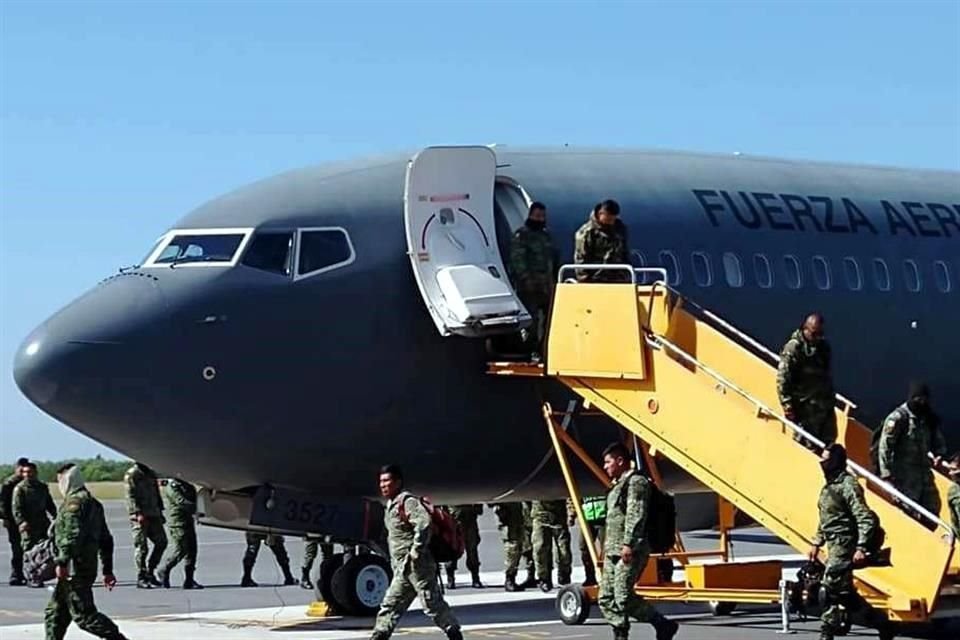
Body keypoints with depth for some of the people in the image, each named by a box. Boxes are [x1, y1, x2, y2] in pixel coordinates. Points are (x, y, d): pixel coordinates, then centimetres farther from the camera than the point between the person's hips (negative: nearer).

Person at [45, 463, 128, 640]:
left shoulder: (74, 501, -10)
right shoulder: (93, 503, 21)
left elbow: (72, 534, -23)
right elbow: (106, 540, 22)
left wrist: (62, 562, -23)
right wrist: (107, 570, 24)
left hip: (74, 569, -10)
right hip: (88, 566, 10)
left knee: (83, 614, -10)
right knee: (55, 613, 15)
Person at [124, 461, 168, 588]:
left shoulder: (151, 474, 17)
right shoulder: (131, 475, -6)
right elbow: (131, 496, -13)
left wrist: (160, 511, 17)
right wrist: (139, 513, -22)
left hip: (153, 515, 7)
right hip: (139, 517, -7)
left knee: (161, 542, 5)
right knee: (141, 547, -5)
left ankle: (150, 572, 16)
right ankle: (141, 578, 0)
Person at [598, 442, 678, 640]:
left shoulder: (636, 482, -9)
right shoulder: (618, 485, 23)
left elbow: (636, 516, -19)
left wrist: (628, 544, -26)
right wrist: (608, 546, 25)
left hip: (630, 552, -10)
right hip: (613, 551, 10)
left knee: (624, 598, -15)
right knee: (606, 599, 5)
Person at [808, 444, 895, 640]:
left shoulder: (848, 485, -15)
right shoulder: (829, 485, 14)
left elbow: (866, 519, -20)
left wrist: (861, 548, -26)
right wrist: (816, 544, 20)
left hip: (845, 545, -10)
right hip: (834, 544, 10)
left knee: (832, 587, -13)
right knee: (844, 591, 10)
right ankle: (881, 622, 18)